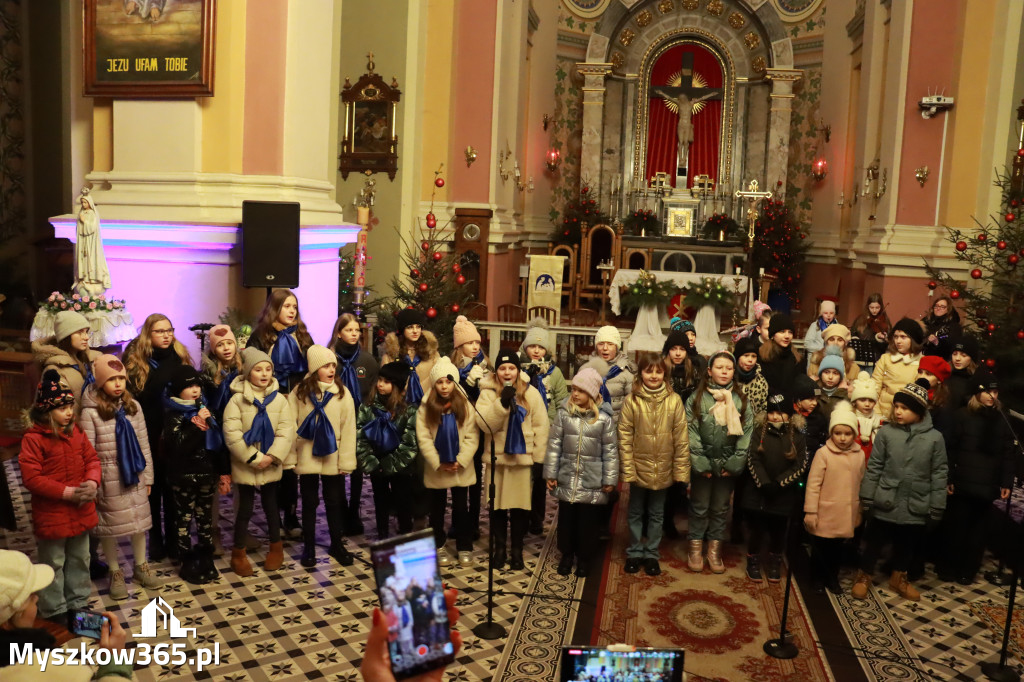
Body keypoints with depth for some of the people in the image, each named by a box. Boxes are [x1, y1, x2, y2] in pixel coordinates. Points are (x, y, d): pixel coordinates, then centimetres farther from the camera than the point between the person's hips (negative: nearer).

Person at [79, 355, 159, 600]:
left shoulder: (133, 406, 0)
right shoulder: (90, 412, -13)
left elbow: (144, 443, 5)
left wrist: (148, 476, 6)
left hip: (134, 475, 4)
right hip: (108, 478, -4)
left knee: (139, 521, 14)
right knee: (111, 525, 10)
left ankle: (141, 567, 32)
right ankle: (115, 573, 28)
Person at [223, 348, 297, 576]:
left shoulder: (279, 399, -1)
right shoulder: (237, 399, -9)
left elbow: (287, 431, -5)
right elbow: (232, 433, -15)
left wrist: (272, 457, -17)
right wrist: (253, 458, -18)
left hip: (271, 466, 2)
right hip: (245, 466, -2)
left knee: (271, 506, 14)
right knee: (245, 509, 5)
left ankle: (276, 548, 30)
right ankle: (238, 554, 20)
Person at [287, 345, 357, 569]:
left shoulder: (343, 393, -4)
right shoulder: (299, 392, -5)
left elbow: (348, 429, -5)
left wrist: (346, 460, -8)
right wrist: (289, 457, -6)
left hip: (332, 459, 1)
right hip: (307, 458, 0)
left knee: (334, 502, 12)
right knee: (309, 503, 11)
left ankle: (337, 545, 28)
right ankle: (309, 548, 24)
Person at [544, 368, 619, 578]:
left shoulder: (604, 419, -5)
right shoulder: (563, 414, -3)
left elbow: (610, 451, -1)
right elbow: (554, 445, 0)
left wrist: (610, 479, -1)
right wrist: (550, 473, -1)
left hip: (591, 481, -1)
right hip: (567, 478, 1)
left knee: (587, 521, 9)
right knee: (566, 519, 12)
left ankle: (584, 558, 27)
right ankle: (567, 554, 31)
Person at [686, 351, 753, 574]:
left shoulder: (741, 401, 2)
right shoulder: (696, 399, -4)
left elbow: (746, 434, -1)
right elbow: (691, 433, -7)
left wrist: (735, 463, -8)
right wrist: (700, 463, -12)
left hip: (728, 465, 2)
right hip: (702, 464, -2)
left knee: (721, 509, 12)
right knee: (699, 508, 9)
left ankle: (714, 549, 24)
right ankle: (695, 548, 22)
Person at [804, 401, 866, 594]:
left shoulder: (859, 455, 1)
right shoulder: (823, 453, -12)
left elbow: (859, 484, 11)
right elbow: (813, 484, -11)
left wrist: (858, 512, 16)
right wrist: (810, 512, -11)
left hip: (845, 515, 3)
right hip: (824, 513, -3)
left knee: (837, 548, 14)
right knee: (820, 547, 9)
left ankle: (832, 578, 32)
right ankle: (818, 578, 28)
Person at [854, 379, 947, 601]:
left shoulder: (935, 437, -6)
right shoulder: (886, 432, -8)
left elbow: (939, 474, -1)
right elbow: (874, 467, -3)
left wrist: (937, 507, 0)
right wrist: (866, 497, -2)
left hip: (916, 506, 1)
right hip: (886, 502, -1)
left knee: (908, 544, 18)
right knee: (874, 541, 11)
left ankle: (899, 578, 40)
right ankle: (863, 576, 31)